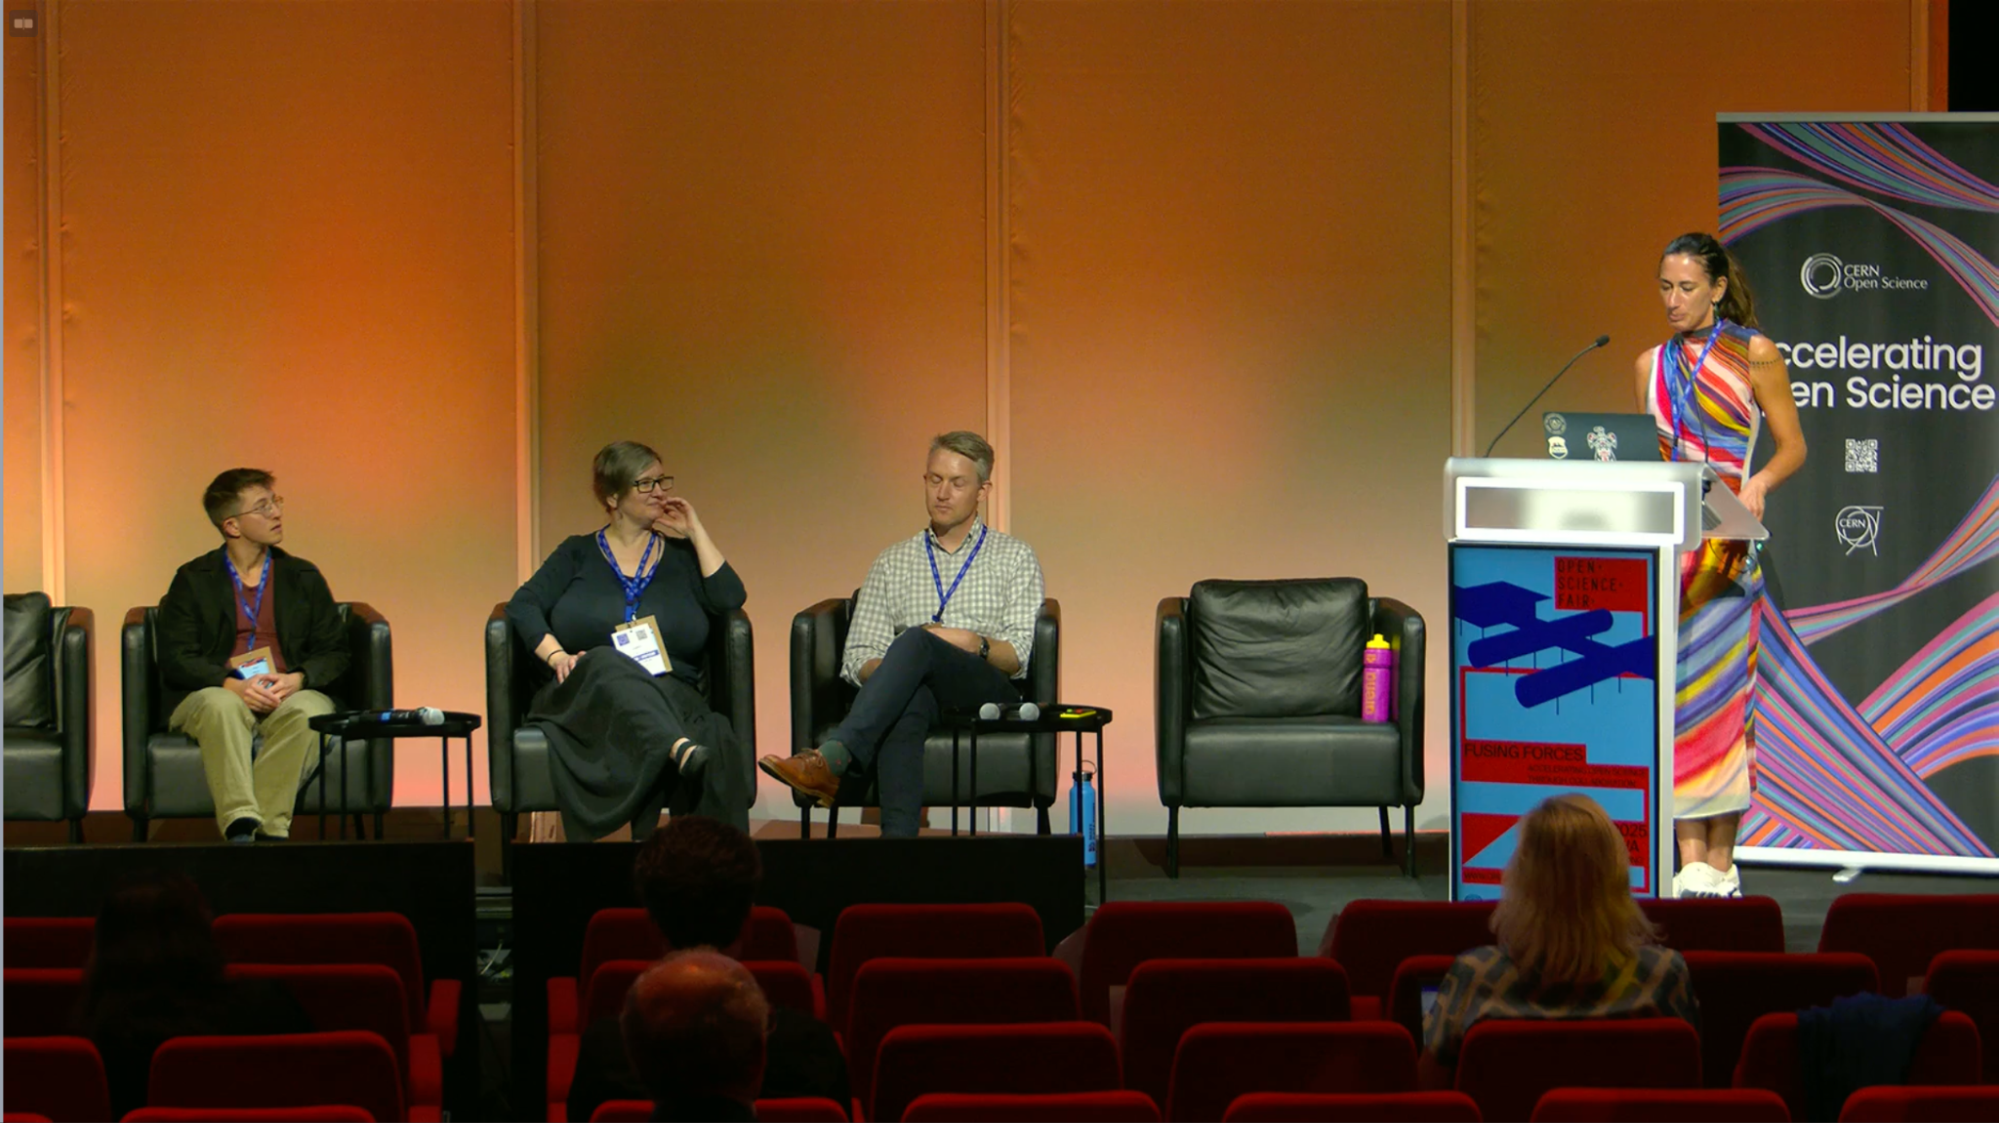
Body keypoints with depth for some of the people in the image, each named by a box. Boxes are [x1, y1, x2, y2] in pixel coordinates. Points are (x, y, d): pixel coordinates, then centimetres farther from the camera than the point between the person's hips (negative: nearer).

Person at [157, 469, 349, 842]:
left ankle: (268, 827, -39)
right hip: (214, 694, -2)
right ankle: (240, 825, -48)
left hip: (290, 694, 2)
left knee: (308, 712, -34)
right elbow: (175, 659, -1)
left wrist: (297, 678, -11)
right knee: (222, 707, -38)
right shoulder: (193, 580, 9)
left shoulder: (303, 578, 17)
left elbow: (334, 653, 12)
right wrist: (231, 684, -19)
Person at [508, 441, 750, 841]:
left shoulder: (680, 556, 22)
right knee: (609, 665, -40)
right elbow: (523, 606, 7)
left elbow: (729, 598, 4)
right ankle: (684, 751, -67)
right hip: (582, 696, -2)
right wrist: (556, 655, -12)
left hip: (671, 697, 2)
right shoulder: (578, 555, 20)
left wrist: (695, 532, 10)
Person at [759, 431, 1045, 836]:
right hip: (916, 690, 1)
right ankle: (897, 841, -59)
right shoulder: (893, 563, 24)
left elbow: (1019, 657, 7)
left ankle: (832, 758, -51)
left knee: (916, 640, -35)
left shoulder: (1014, 557, 19)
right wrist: (892, 670, -9)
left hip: (988, 691, -1)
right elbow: (857, 658, 15)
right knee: (907, 704, -40)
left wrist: (977, 645, -14)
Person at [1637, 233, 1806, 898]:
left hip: (1725, 542, -4)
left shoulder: (1754, 355, 2)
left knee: (1719, 688, -5)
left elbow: (1793, 446, 2)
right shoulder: (1652, 365, 14)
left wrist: (1758, 484, -16)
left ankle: (1720, 862, -2)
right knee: (1672, 687, -4)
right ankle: (1690, 862, -5)